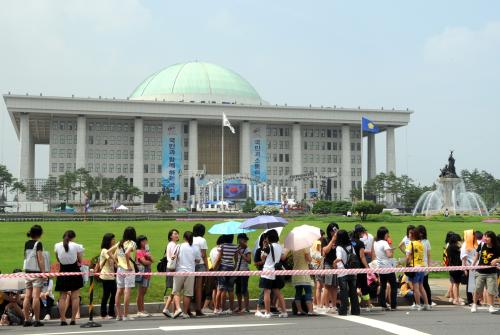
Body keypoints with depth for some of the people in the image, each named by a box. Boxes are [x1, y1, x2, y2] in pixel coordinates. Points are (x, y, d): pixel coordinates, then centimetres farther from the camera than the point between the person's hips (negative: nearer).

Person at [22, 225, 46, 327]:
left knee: (27, 296, 6)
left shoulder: (26, 244, 11)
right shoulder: (38, 244, -9)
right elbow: (40, 259, -13)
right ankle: (37, 320, -6)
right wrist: (44, 272, -12)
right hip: (37, 271, -6)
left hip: (27, 271, 6)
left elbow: (25, 257, 13)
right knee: (36, 296, -7)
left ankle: (26, 320, 8)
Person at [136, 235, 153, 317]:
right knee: (140, 293, -4)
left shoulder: (146, 251, 20)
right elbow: (144, 262, -14)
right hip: (142, 273, -8)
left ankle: (142, 310, 13)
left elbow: (152, 260, 11)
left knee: (143, 293, 10)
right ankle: (139, 311, -2)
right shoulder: (139, 252, -5)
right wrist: (150, 261, 3)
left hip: (148, 274, 8)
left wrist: (149, 257, -8)